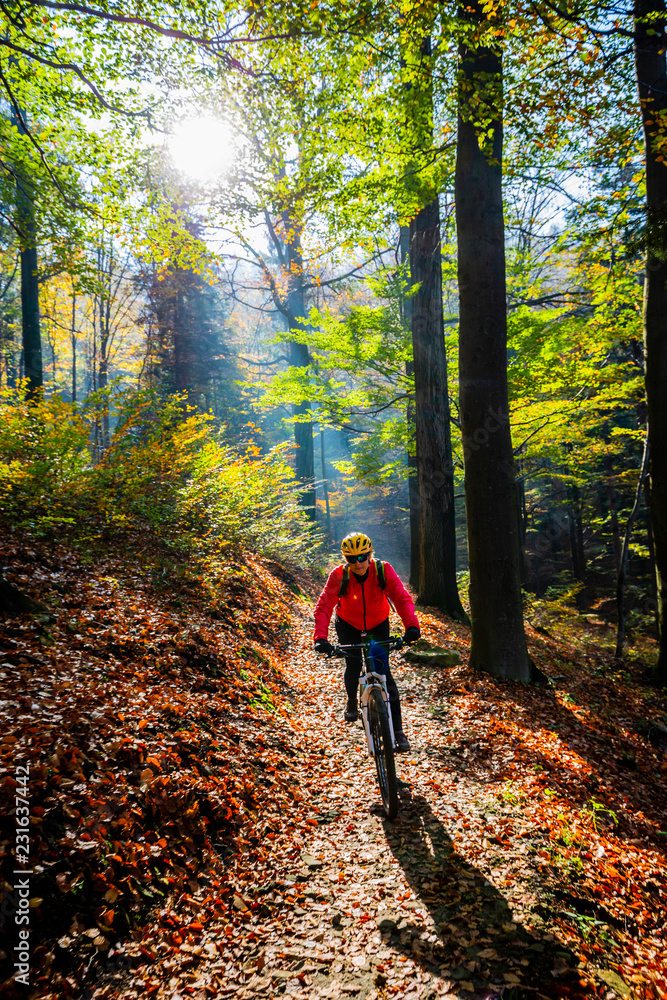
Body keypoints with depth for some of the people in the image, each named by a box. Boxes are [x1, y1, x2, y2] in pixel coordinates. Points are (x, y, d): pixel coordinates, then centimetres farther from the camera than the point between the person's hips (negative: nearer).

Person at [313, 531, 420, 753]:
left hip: (378, 625, 0)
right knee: (353, 665, -11)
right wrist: (320, 638, -46)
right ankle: (352, 700, 25)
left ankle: (397, 729, -5)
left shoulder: (383, 571, -26)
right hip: (348, 625, 0)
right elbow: (324, 606, -32)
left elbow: (402, 598, -32)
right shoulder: (339, 575, -26)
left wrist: (411, 626, -48)